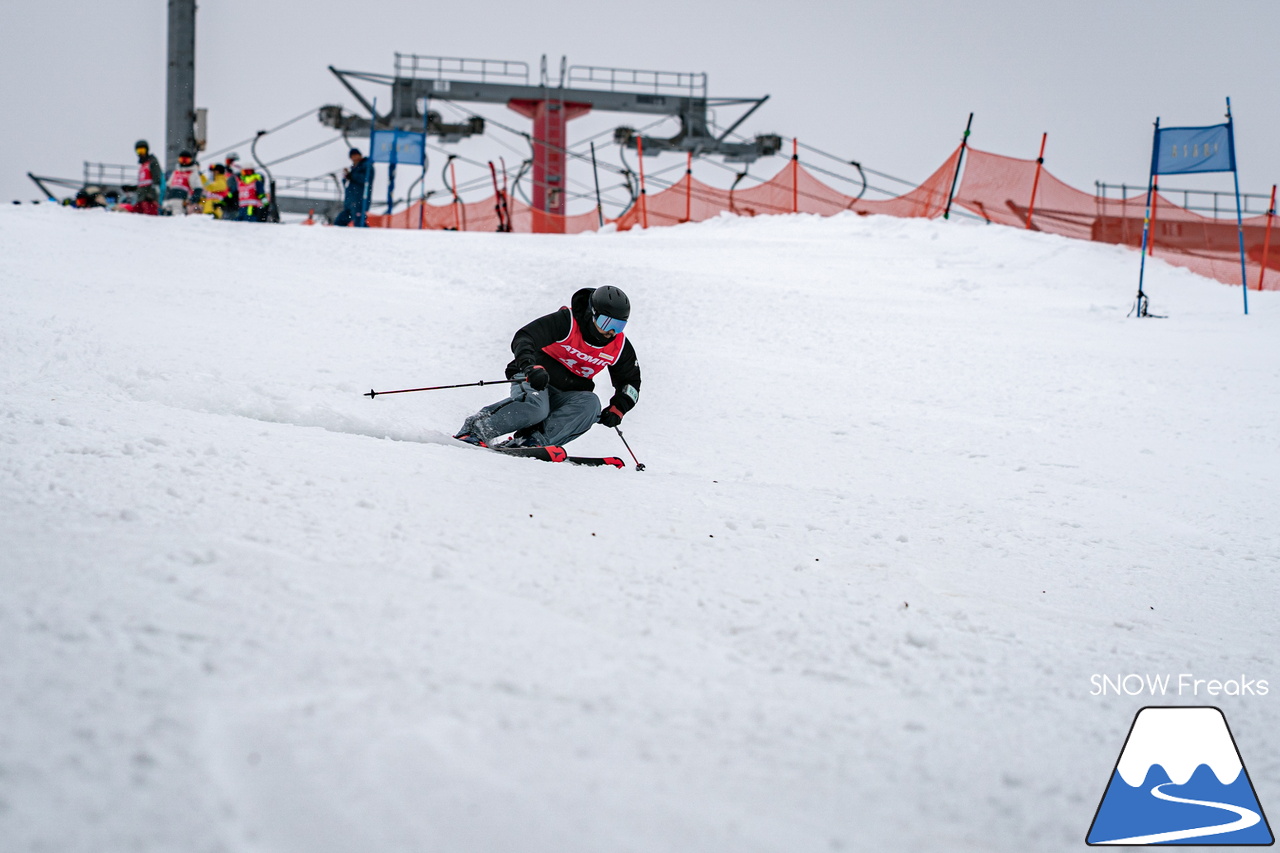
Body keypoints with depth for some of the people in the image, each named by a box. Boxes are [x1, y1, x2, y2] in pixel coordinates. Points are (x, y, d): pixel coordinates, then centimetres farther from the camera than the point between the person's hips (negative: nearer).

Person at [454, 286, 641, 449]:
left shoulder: (619, 346, -1)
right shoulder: (566, 321, -16)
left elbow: (630, 381, 15)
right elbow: (523, 339, -24)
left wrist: (617, 408, -5)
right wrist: (531, 367, -44)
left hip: (567, 394, 5)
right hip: (533, 381, -5)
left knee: (589, 403, -29)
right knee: (535, 407, -39)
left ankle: (537, 439, -35)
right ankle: (475, 430, -27)